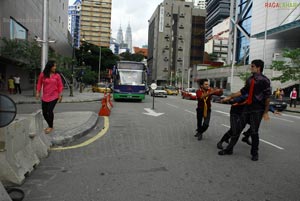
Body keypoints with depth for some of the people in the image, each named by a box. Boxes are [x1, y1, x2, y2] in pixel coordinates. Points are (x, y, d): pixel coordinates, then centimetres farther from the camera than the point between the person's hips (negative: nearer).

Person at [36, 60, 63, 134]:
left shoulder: (57, 75, -1)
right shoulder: (42, 74, 0)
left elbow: (60, 86, 1)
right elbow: (39, 84, 5)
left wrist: (60, 95, -3)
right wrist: (38, 93, -1)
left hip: (54, 96, -2)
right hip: (45, 97, 3)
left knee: (50, 111, -9)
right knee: (44, 113, 7)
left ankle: (51, 127, 11)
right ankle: (50, 125, 30)